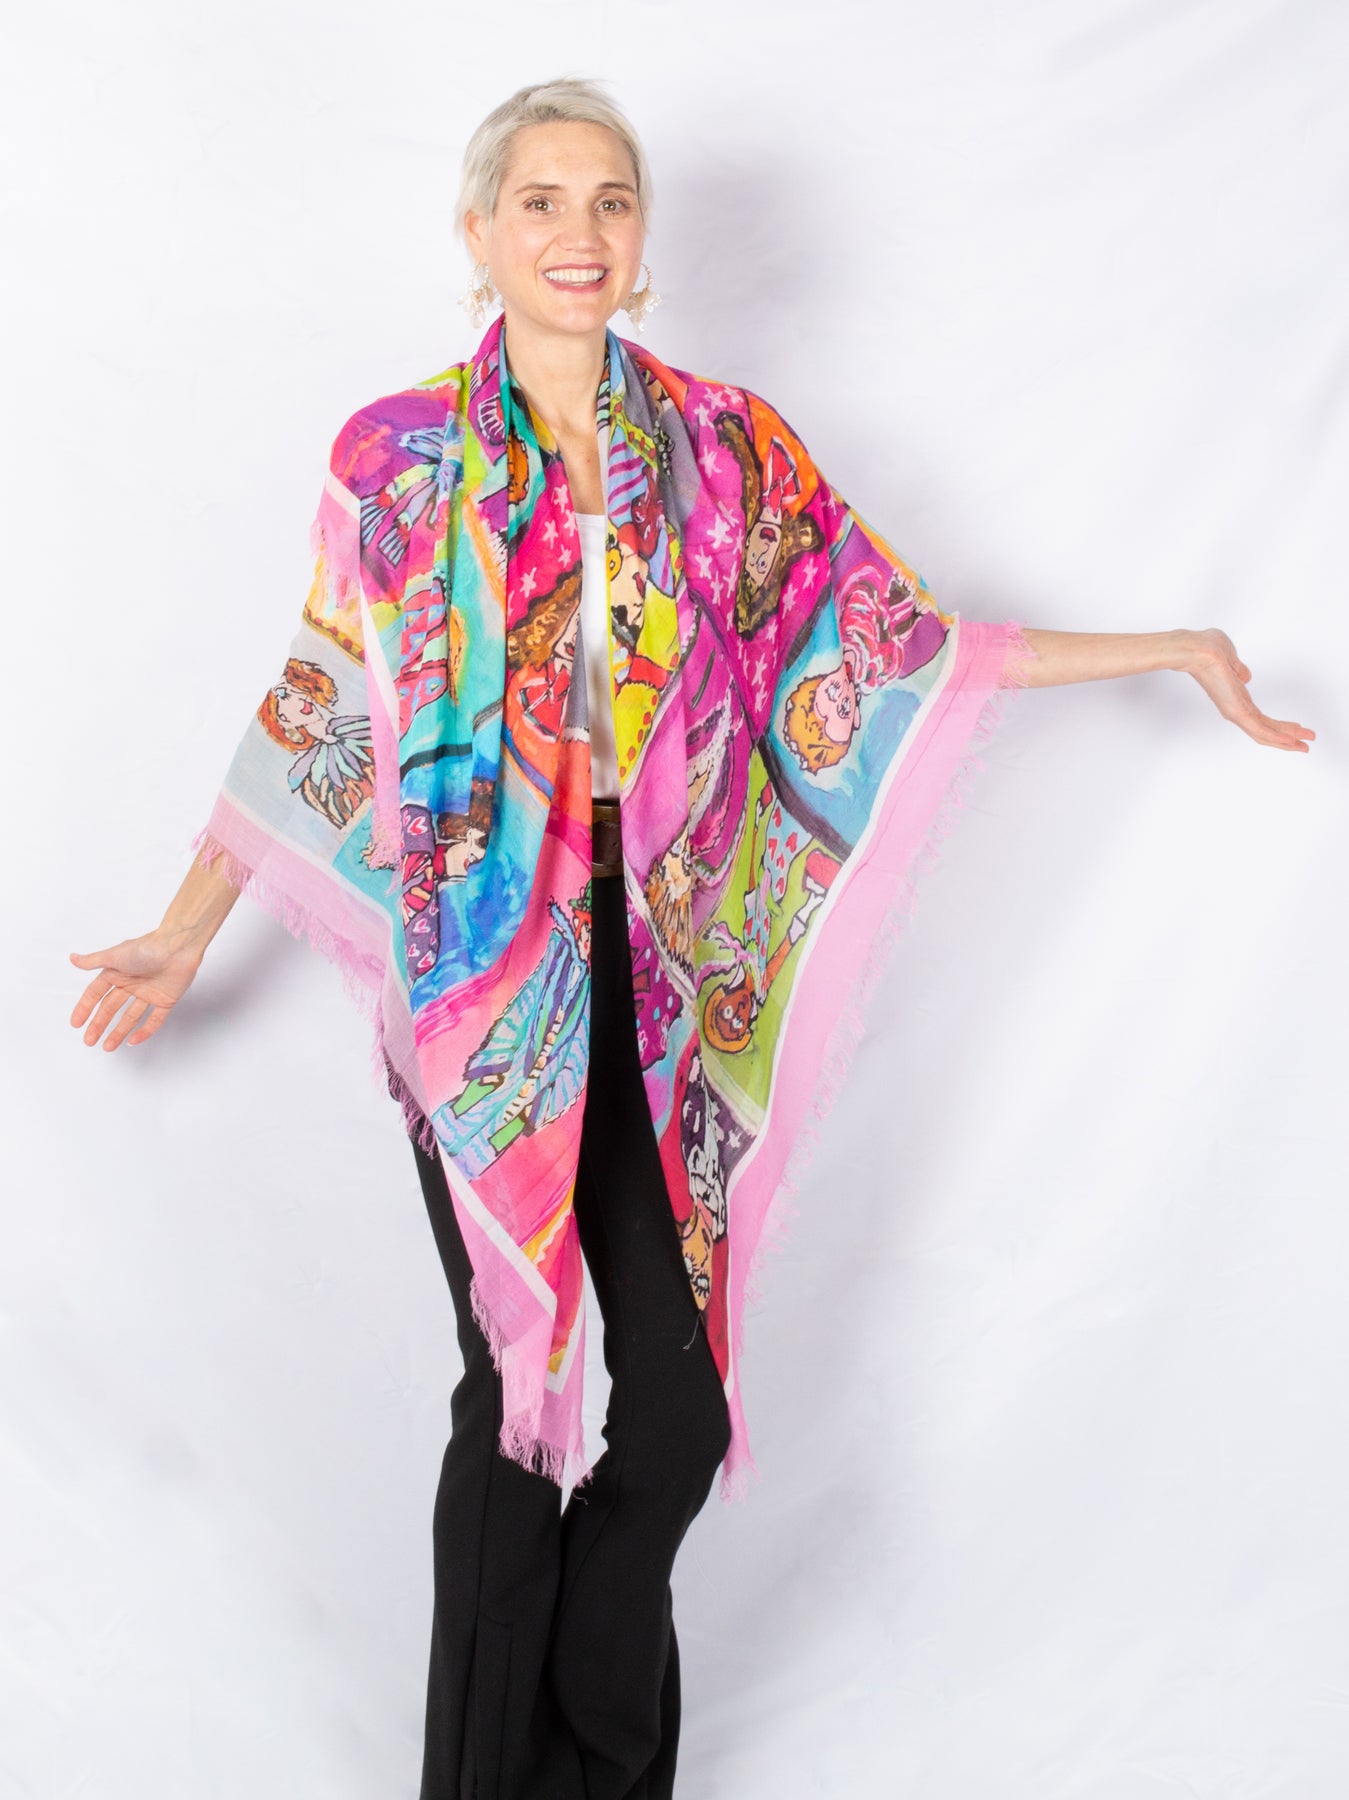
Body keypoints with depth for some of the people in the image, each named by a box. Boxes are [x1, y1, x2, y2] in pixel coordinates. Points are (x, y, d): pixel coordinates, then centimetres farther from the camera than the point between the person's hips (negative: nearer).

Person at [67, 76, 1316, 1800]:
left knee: (680, 1391, 2)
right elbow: (318, 718, 8)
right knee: (516, 1388, 2)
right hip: (487, 978, -2)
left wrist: (1181, 647, 8)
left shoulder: (727, 447, 6)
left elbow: (898, 644, 8)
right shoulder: (397, 455, 2)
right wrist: (184, 935, 10)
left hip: (671, 981, 2)